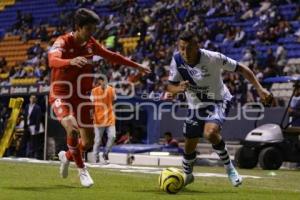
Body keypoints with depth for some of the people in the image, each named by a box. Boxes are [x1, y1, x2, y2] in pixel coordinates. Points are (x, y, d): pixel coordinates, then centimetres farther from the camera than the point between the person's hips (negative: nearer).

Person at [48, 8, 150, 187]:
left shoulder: (91, 43, 2)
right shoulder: (63, 42, -17)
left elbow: (111, 56, 18)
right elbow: (53, 61, -38)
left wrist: (136, 66, 21)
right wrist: (71, 61, -58)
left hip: (82, 98, 6)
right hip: (61, 97, -6)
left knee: (88, 142, 3)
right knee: (72, 129, -30)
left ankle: (66, 156, 37)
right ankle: (82, 169, -7)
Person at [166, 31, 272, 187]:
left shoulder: (213, 58, -27)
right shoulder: (177, 60, -17)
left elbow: (240, 68, -17)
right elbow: (170, 87, -10)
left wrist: (259, 89, -23)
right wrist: (179, 88, -34)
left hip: (218, 101, -4)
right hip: (195, 105, 4)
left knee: (210, 132, -33)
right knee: (189, 145, 13)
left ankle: (229, 167, -10)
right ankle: (187, 175, 45)